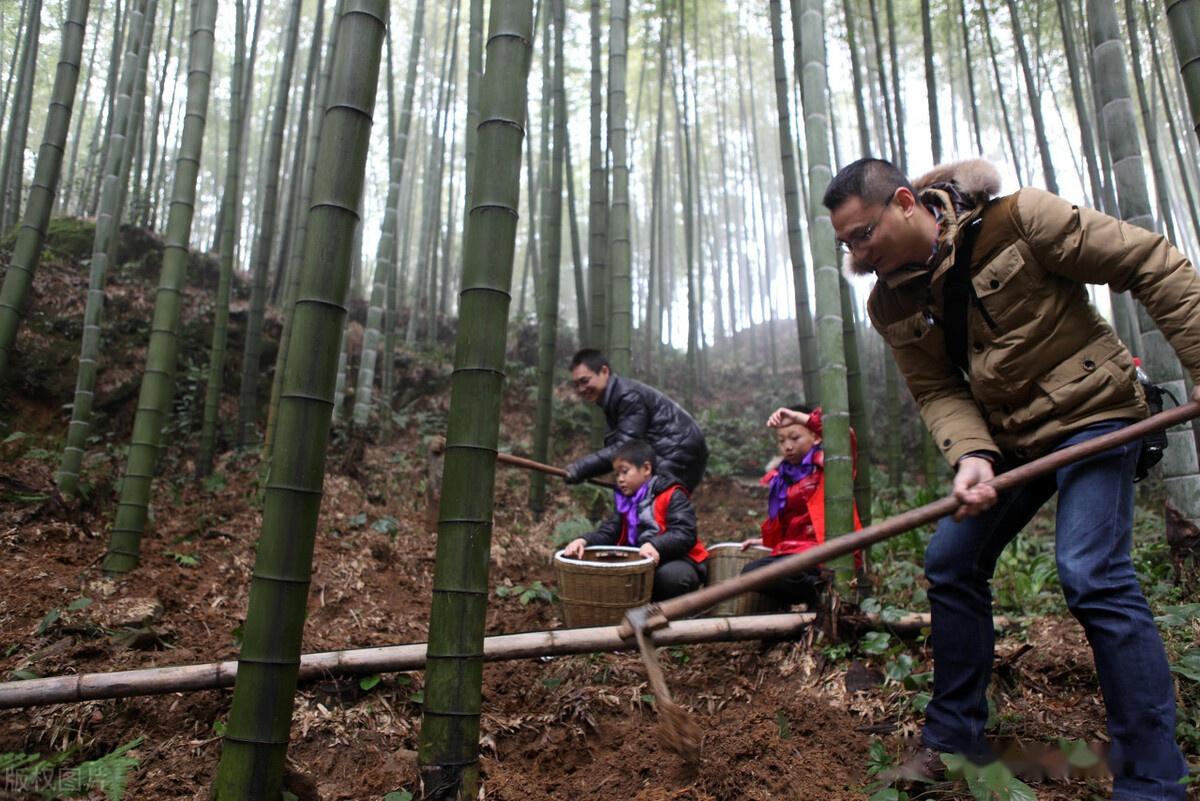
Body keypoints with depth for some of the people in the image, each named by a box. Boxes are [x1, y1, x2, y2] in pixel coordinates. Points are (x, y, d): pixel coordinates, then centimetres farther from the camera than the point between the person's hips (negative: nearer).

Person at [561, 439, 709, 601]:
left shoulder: (672, 496, -9)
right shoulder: (626, 502, 14)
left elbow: (685, 534, -21)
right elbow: (607, 533, 2)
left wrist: (654, 545, -39)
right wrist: (584, 541, -19)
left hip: (676, 560, -6)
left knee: (670, 575, -38)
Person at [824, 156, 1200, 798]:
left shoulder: (1018, 217, -17)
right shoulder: (890, 305, -2)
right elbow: (937, 392, -4)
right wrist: (970, 455, -23)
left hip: (1089, 412, -6)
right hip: (1005, 437, 6)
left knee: (1092, 573, -18)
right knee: (949, 561, 3)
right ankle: (953, 739, 19)